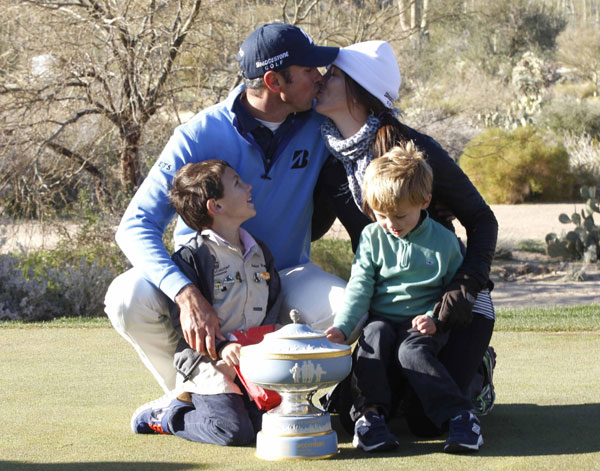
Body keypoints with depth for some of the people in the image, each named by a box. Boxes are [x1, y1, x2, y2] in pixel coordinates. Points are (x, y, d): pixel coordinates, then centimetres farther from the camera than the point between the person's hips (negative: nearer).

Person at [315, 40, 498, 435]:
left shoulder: (413, 149, -19)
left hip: (450, 300, -5)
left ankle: (476, 373, 15)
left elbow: (481, 219, -13)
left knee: (428, 422, -18)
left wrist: (467, 285, -26)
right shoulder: (327, 156, -2)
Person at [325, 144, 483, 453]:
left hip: (423, 324, -2)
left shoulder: (443, 241, 1)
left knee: (412, 350, -33)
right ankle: (369, 413, -34)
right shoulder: (372, 237, 5)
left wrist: (436, 318, -11)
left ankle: (458, 415, -36)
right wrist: (342, 326, -16)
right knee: (374, 337, -31)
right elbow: (359, 287, -1)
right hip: (383, 319, 2)